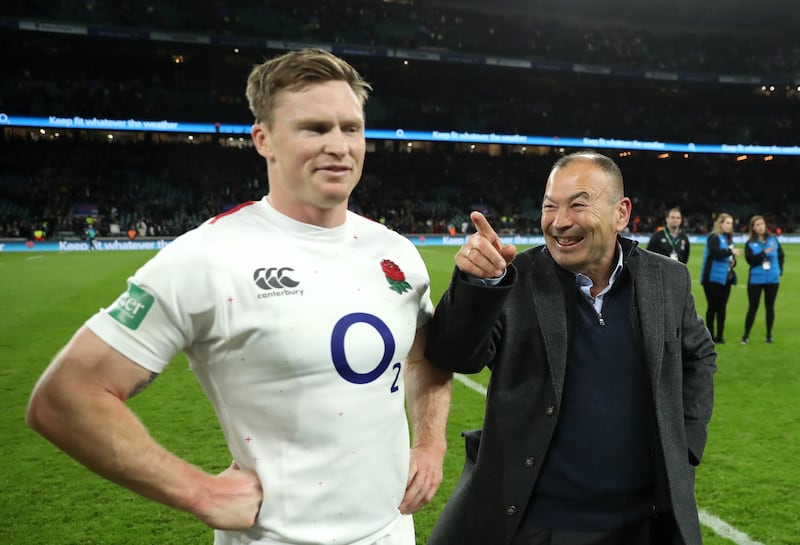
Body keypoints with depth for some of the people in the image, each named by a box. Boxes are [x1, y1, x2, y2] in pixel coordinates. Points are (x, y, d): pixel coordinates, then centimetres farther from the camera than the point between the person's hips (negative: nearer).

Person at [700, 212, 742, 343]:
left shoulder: (729, 239, 15)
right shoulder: (713, 238, -7)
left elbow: (731, 256, 22)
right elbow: (715, 253, -23)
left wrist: (733, 261, 2)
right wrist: (730, 251, -32)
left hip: (726, 278, 7)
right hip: (713, 277, -7)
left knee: (722, 307, 8)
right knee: (713, 306, -2)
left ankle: (720, 336, 14)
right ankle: (710, 336, 4)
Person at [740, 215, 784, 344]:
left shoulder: (773, 239, 3)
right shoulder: (750, 243, -3)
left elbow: (781, 255, 10)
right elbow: (750, 260, -15)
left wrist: (779, 270, 2)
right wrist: (764, 252, -24)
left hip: (773, 279, 2)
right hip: (756, 279, -2)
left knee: (770, 307, 9)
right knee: (752, 307, 1)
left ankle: (769, 335, 19)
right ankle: (746, 335, 8)